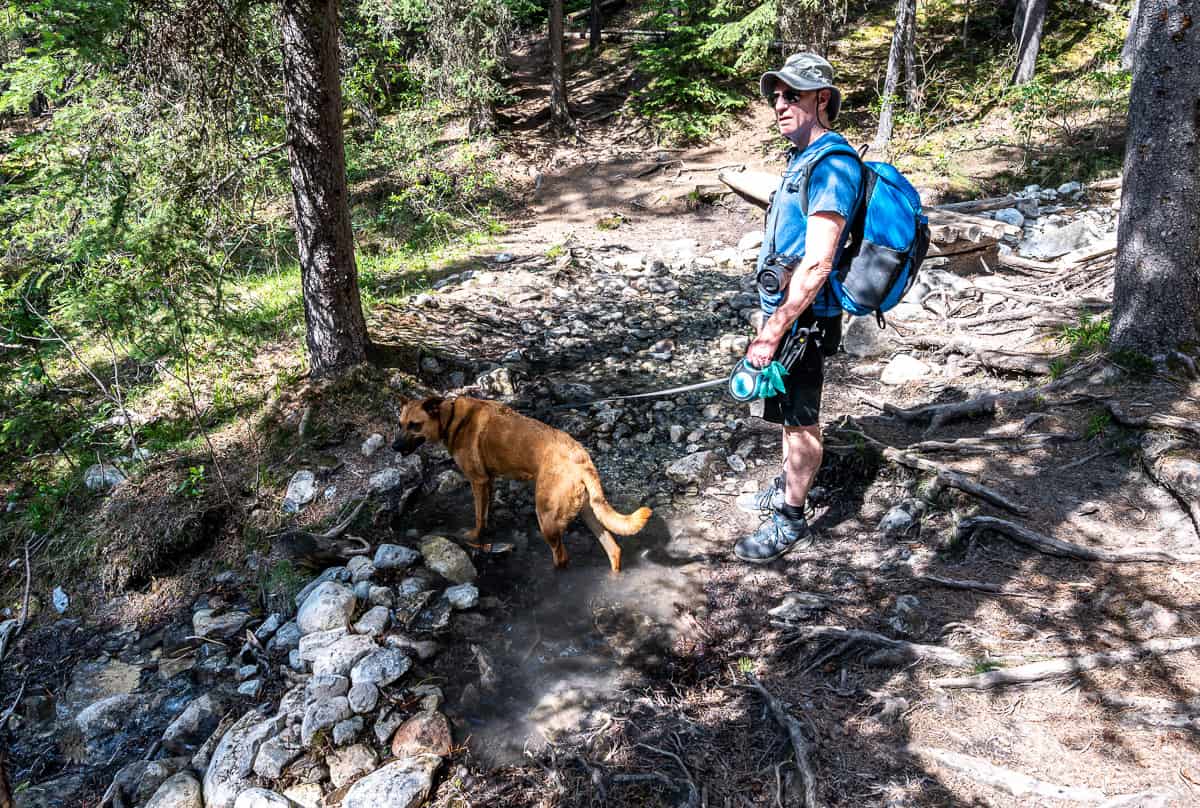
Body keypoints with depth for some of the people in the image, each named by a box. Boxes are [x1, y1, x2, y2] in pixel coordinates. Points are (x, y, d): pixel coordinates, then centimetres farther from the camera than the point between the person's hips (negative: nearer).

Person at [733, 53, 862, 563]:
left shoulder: (831, 166, -21)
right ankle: (788, 487, 40)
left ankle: (790, 522, 16)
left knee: (799, 417, 3)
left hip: (801, 318, -10)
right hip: (785, 309, 10)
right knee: (790, 413, 22)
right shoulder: (804, 159, 11)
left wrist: (772, 333, -25)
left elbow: (816, 265, -26)